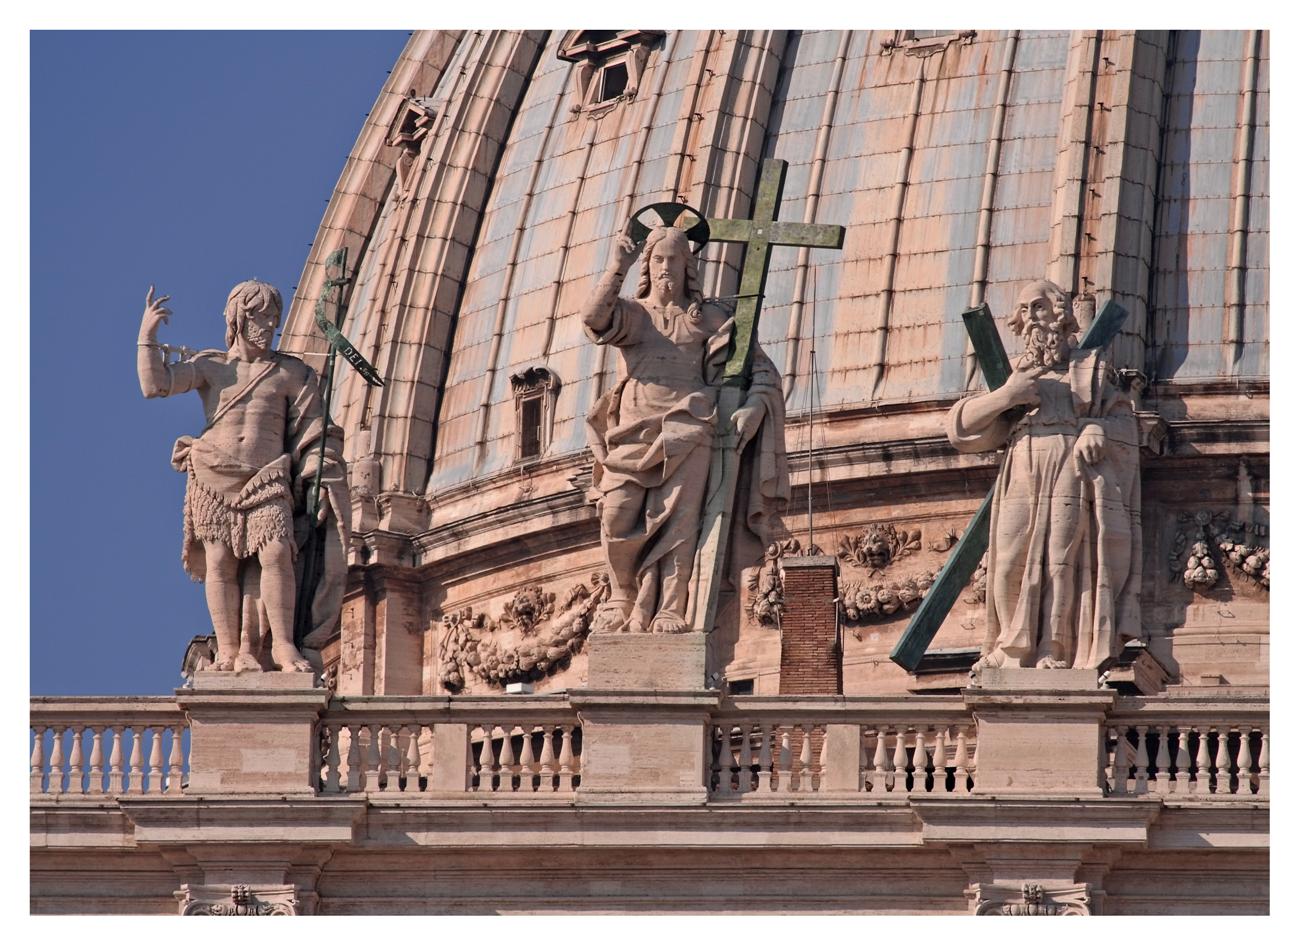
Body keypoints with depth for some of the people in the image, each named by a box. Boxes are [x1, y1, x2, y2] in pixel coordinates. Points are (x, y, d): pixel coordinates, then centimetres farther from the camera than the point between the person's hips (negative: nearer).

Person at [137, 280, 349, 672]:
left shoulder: (292, 373, 13)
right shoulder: (211, 366, 13)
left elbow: (315, 434, 12)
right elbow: (156, 384, 2)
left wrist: (324, 484, 4)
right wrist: (147, 336, -2)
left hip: (267, 480, -1)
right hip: (215, 479, 1)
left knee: (275, 553, -20)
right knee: (220, 562, -6)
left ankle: (283, 645, -17)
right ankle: (227, 650, -4)